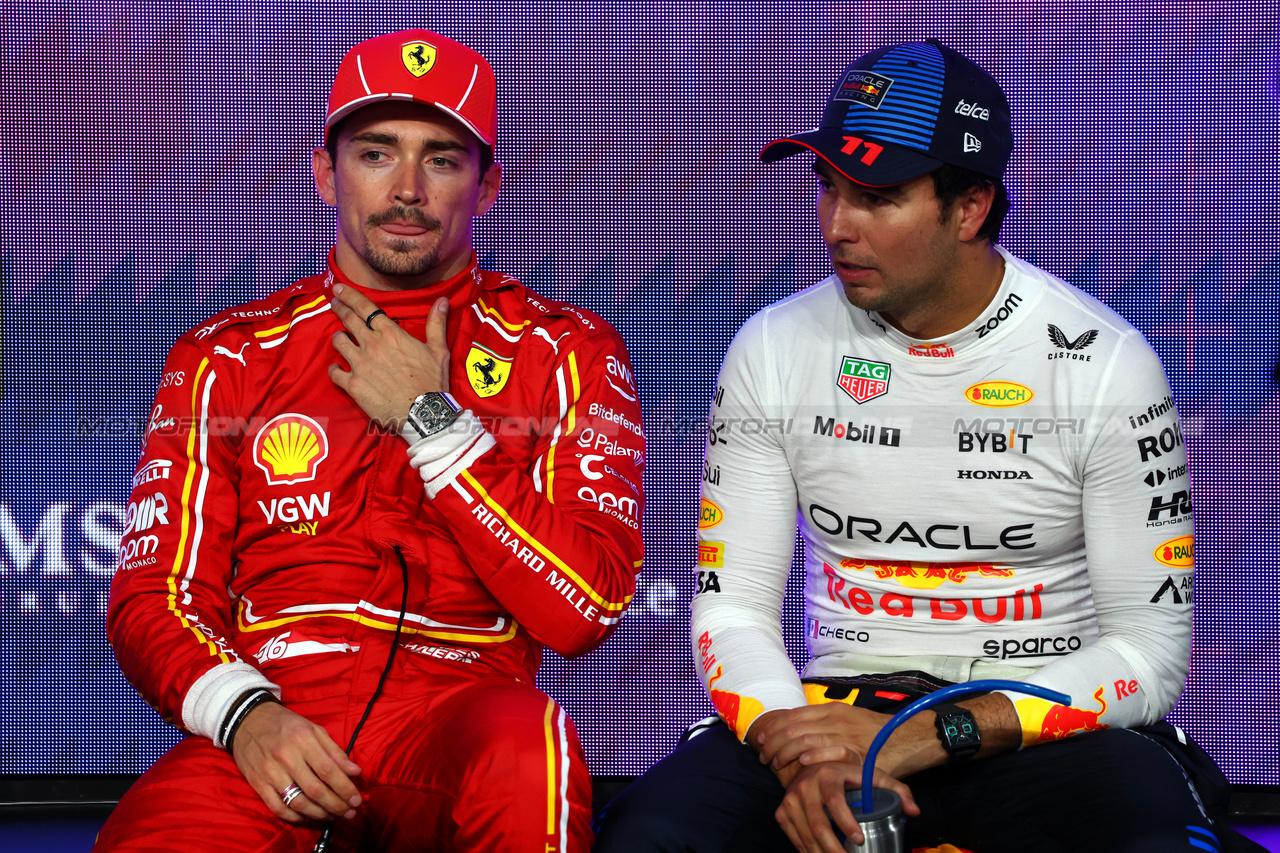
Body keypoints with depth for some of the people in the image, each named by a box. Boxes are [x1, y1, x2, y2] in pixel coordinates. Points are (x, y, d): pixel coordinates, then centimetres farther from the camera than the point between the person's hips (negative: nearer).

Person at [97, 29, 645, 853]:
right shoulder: (228, 358, 13)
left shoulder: (564, 353, 9)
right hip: (267, 735, 0)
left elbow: (585, 609, -3)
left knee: (528, 752, -37)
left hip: (456, 726, 0)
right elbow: (157, 594, 7)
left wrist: (431, 418, -5)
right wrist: (245, 713, -14)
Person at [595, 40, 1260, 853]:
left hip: (1040, 723, -3)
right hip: (838, 706, 3)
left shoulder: (1105, 363, -6)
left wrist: (925, 740, -17)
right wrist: (796, 749, -17)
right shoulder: (775, 351, 4)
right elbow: (732, 605, 5)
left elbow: (1150, 654, -7)